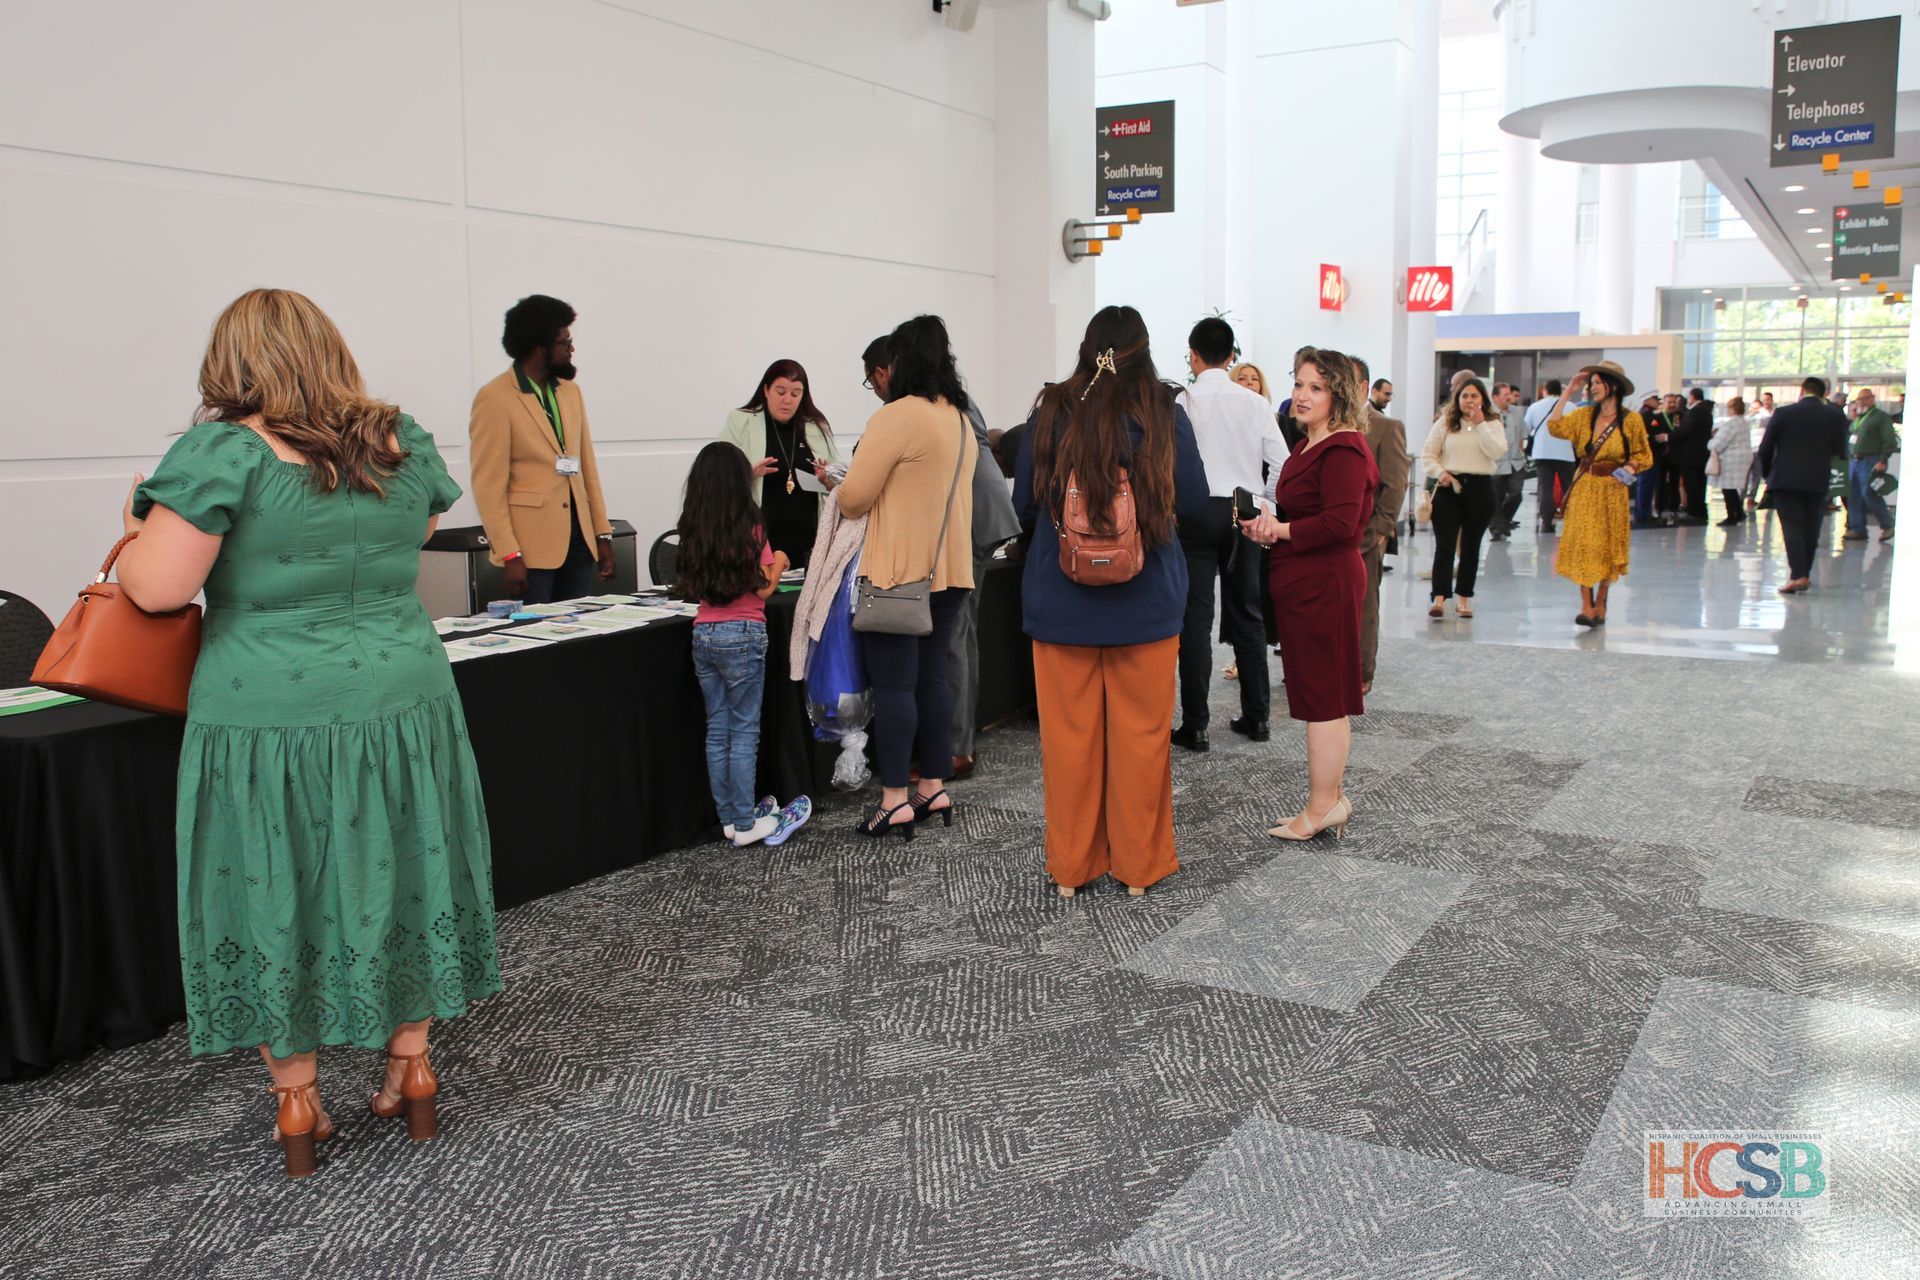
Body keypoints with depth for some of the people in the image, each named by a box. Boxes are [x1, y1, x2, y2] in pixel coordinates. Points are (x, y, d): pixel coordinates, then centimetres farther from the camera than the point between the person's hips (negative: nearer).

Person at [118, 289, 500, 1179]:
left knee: (279, 900, 11)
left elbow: (156, 588, -14)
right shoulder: (404, 444, 3)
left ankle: (297, 1107, 23)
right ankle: (411, 1076, 28)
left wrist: (140, 530, 5)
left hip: (268, 719, -3)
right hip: (401, 707, 4)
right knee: (396, 883, 16)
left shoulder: (224, 453, -12)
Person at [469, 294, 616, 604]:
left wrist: (602, 534, 11)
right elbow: (488, 485, -10)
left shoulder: (570, 390, 13)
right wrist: (508, 554, -16)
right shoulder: (494, 398, -8)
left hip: (579, 537, 6)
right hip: (531, 545, -6)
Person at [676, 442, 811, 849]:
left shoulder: (694, 531, 6)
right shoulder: (750, 528, -9)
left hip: (703, 635, 5)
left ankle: (729, 818, 16)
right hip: (742, 635, -5)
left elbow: (692, 586, 13)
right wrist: (779, 560, 12)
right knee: (744, 732, 0)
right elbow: (763, 589, -6)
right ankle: (746, 823, 4)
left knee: (717, 731, 10)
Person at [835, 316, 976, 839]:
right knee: (932, 677, 13)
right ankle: (934, 787, 19)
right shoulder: (961, 421, 13)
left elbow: (854, 495, -15)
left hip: (898, 572, -8)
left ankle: (895, 801, 1)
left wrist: (838, 490, 6)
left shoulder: (897, 417, -15)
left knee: (894, 685, -3)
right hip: (949, 570, 8)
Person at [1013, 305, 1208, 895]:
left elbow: (1024, 505, 3)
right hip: (1146, 602, -1)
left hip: (1061, 601, 1)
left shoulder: (1051, 412, -4)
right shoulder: (1165, 414, -6)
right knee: (1142, 735, 10)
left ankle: (1070, 866, 20)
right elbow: (1196, 504, 0)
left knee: (1069, 735, 9)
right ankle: (1139, 865, 20)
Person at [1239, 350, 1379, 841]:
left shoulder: (1343, 451, -16)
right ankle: (1333, 796, 23)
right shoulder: (1311, 446, 17)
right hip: (1307, 584, 11)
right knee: (1324, 694, 14)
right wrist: (1271, 524, 4)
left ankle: (1322, 806, 3)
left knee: (1322, 694, -4)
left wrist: (1280, 530, -15)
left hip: (1326, 585, -11)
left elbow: (1340, 523, -26)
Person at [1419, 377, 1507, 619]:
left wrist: (1480, 424, -11)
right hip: (1449, 487, -1)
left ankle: (1464, 599, 16)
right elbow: (1427, 455, 5)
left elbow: (1497, 452, -11)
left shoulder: (1492, 424, 7)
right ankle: (1439, 599, -15)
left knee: (1471, 546, 9)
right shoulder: (1445, 423, 6)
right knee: (1444, 545, -9)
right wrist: (1440, 472, -12)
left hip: (1480, 488, 1)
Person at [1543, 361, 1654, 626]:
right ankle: (1586, 606, -2)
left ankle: (1600, 605, 18)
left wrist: (1630, 468, -16)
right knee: (1583, 544, -4)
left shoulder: (1631, 420, -3)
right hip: (1584, 488, 2)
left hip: (1612, 490, -2)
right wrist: (1568, 393, -5)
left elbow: (1644, 455, 4)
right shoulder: (1585, 415, 5)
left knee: (1606, 547, 5)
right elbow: (1555, 426, -7)